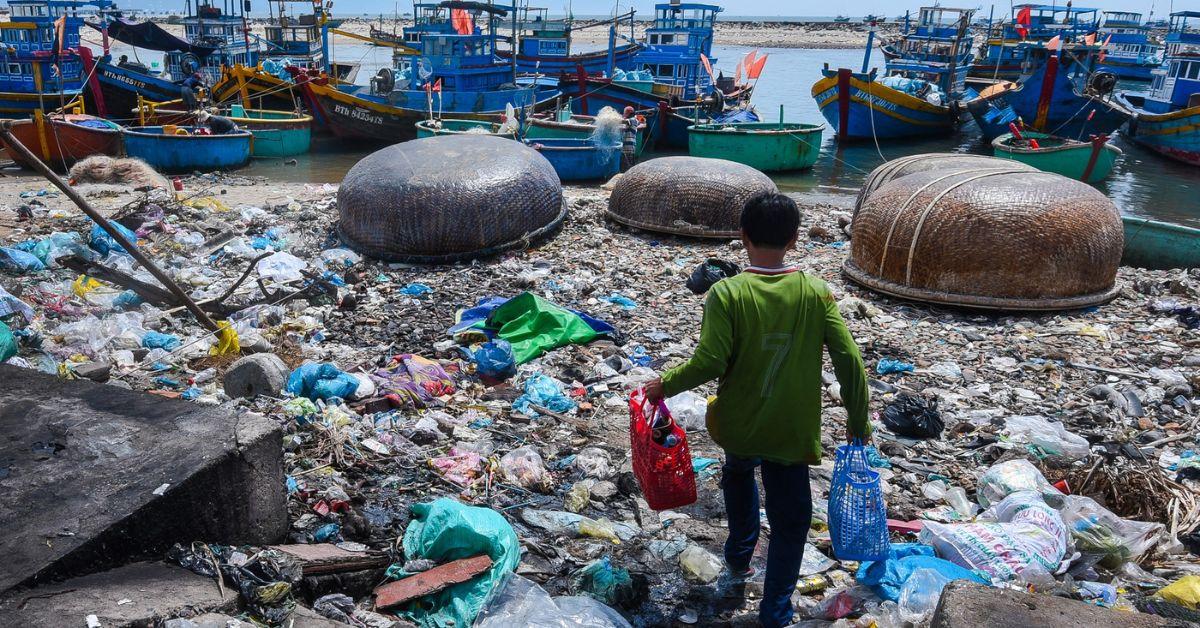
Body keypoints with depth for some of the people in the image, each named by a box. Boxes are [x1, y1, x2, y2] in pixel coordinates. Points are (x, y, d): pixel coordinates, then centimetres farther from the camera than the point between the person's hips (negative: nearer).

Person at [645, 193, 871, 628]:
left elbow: (709, 363, -21)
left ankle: (738, 559, 46)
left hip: (738, 424, 1)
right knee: (791, 519, 15)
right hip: (791, 430, 0)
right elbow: (848, 358, -10)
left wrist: (664, 385, -4)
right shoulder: (815, 293, -10)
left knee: (738, 473, 34)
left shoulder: (727, 293, -17)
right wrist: (858, 419, 2)